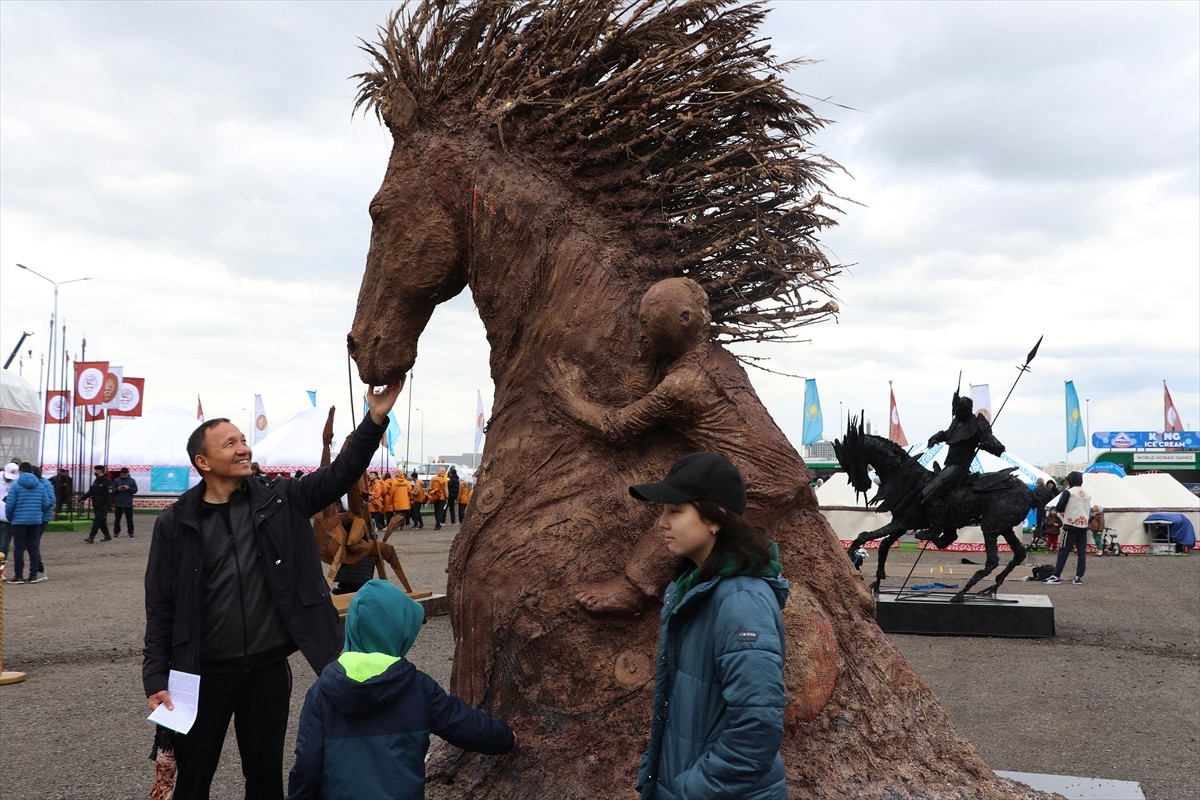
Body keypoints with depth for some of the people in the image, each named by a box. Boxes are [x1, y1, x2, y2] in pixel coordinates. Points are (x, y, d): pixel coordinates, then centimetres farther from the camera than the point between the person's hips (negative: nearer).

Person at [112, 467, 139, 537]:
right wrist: (118, 489, -17)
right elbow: (113, 490, 4)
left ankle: (130, 532, 8)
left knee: (129, 518, 2)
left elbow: (135, 490, 1)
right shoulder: (116, 480, 5)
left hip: (128, 504, 0)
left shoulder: (132, 481, 5)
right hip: (118, 503, 1)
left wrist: (128, 488, -16)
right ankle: (116, 532, 12)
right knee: (117, 518, 4)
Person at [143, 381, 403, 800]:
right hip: (205, 673, -1)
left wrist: (375, 419, -19)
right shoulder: (176, 524, -5)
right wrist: (156, 678, -8)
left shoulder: (279, 502, -1)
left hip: (269, 668, 2)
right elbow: (160, 607, -3)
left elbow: (339, 475, -7)